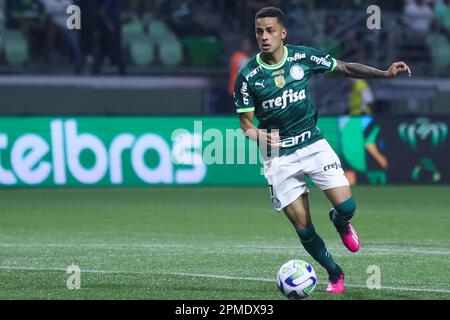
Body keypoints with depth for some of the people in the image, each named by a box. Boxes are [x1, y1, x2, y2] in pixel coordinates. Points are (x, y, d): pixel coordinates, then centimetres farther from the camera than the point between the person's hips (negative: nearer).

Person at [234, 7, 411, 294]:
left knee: (346, 206, -14)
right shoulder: (248, 75, -8)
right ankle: (334, 273, 23)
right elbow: (246, 123, -3)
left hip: (313, 144, 1)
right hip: (279, 157, -1)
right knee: (302, 227, -1)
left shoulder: (303, 57, -5)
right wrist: (261, 136, -26)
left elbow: (345, 68, 5)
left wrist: (385, 73, -5)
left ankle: (340, 222, 25)